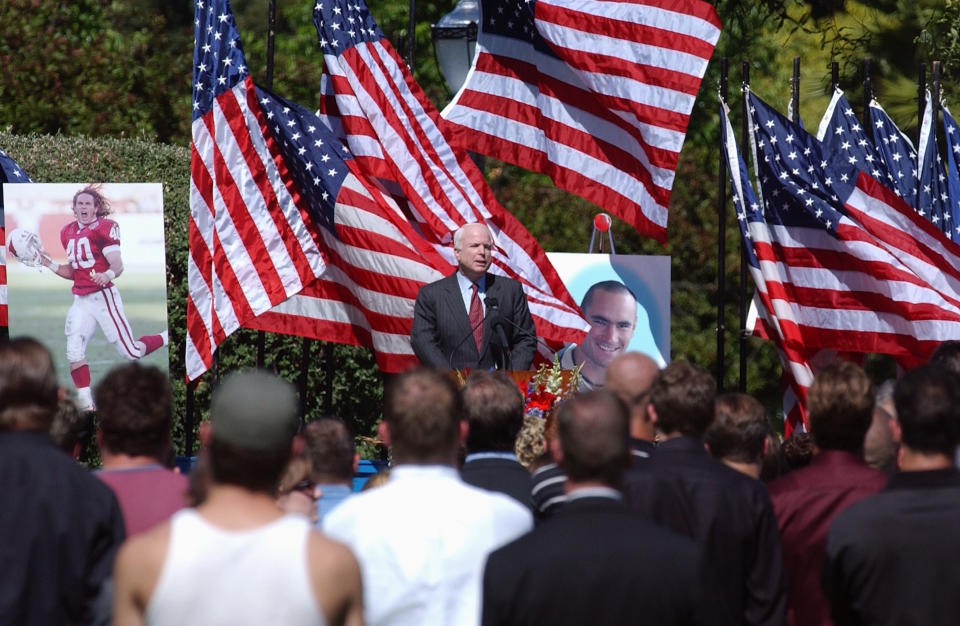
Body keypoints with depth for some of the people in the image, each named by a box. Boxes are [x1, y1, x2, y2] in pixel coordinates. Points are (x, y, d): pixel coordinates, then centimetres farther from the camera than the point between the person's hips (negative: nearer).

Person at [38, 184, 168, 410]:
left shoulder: (104, 228, -8)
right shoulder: (68, 232, 14)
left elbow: (118, 266, -16)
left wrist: (108, 275, -38)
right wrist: (49, 264, 7)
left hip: (103, 296, -6)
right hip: (81, 300, 6)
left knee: (131, 352, -4)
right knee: (74, 352, -12)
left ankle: (170, 339, 24)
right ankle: (87, 405, -7)